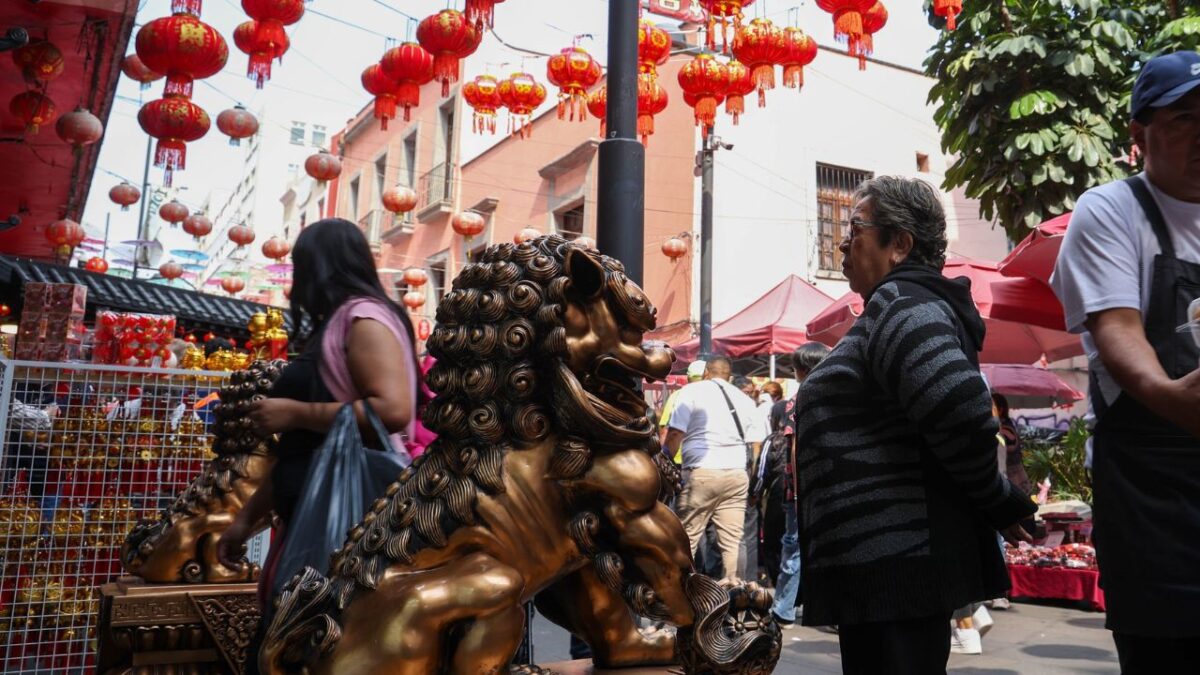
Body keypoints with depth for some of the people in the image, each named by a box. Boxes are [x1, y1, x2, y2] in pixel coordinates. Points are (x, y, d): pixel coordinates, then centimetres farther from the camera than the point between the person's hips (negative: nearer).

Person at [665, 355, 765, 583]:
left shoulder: (692, 391, 3)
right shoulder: (745, 399, 17)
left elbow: (675, 433, -6)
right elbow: (756, 443, 15)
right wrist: (750, 470, 23)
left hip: (702, 473, -4)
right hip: (737, 475, 4)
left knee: (686, 538, 0)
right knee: (732, 541, 7)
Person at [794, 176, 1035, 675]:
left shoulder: (899, 302, -14)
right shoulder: (904, 303, 18)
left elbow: (960, 407, -29)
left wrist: (998, 502, -15)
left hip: (894, 563, -11)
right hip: (890, 559, 11)